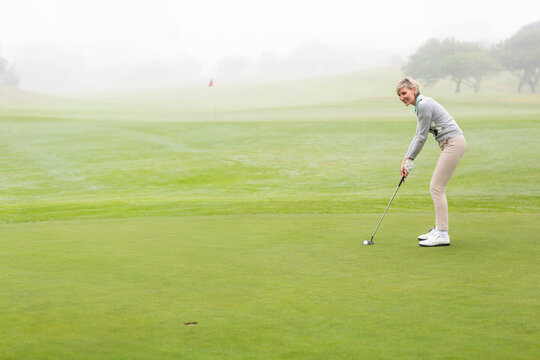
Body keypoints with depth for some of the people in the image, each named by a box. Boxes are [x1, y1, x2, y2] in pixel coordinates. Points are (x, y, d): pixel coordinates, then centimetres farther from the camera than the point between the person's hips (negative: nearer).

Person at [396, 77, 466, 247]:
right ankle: (439, 230, 20)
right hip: (451, 144, 10)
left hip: (453, 143, -10)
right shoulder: (421, 105, 16)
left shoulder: (424, 105, -15)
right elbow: (418, 135, 19)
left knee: (436, 187, -10)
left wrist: (410, 160, -4)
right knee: (437, 187, 13)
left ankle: (442, 234, -8)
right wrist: (406, 159, 14)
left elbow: (422, 137, -13)